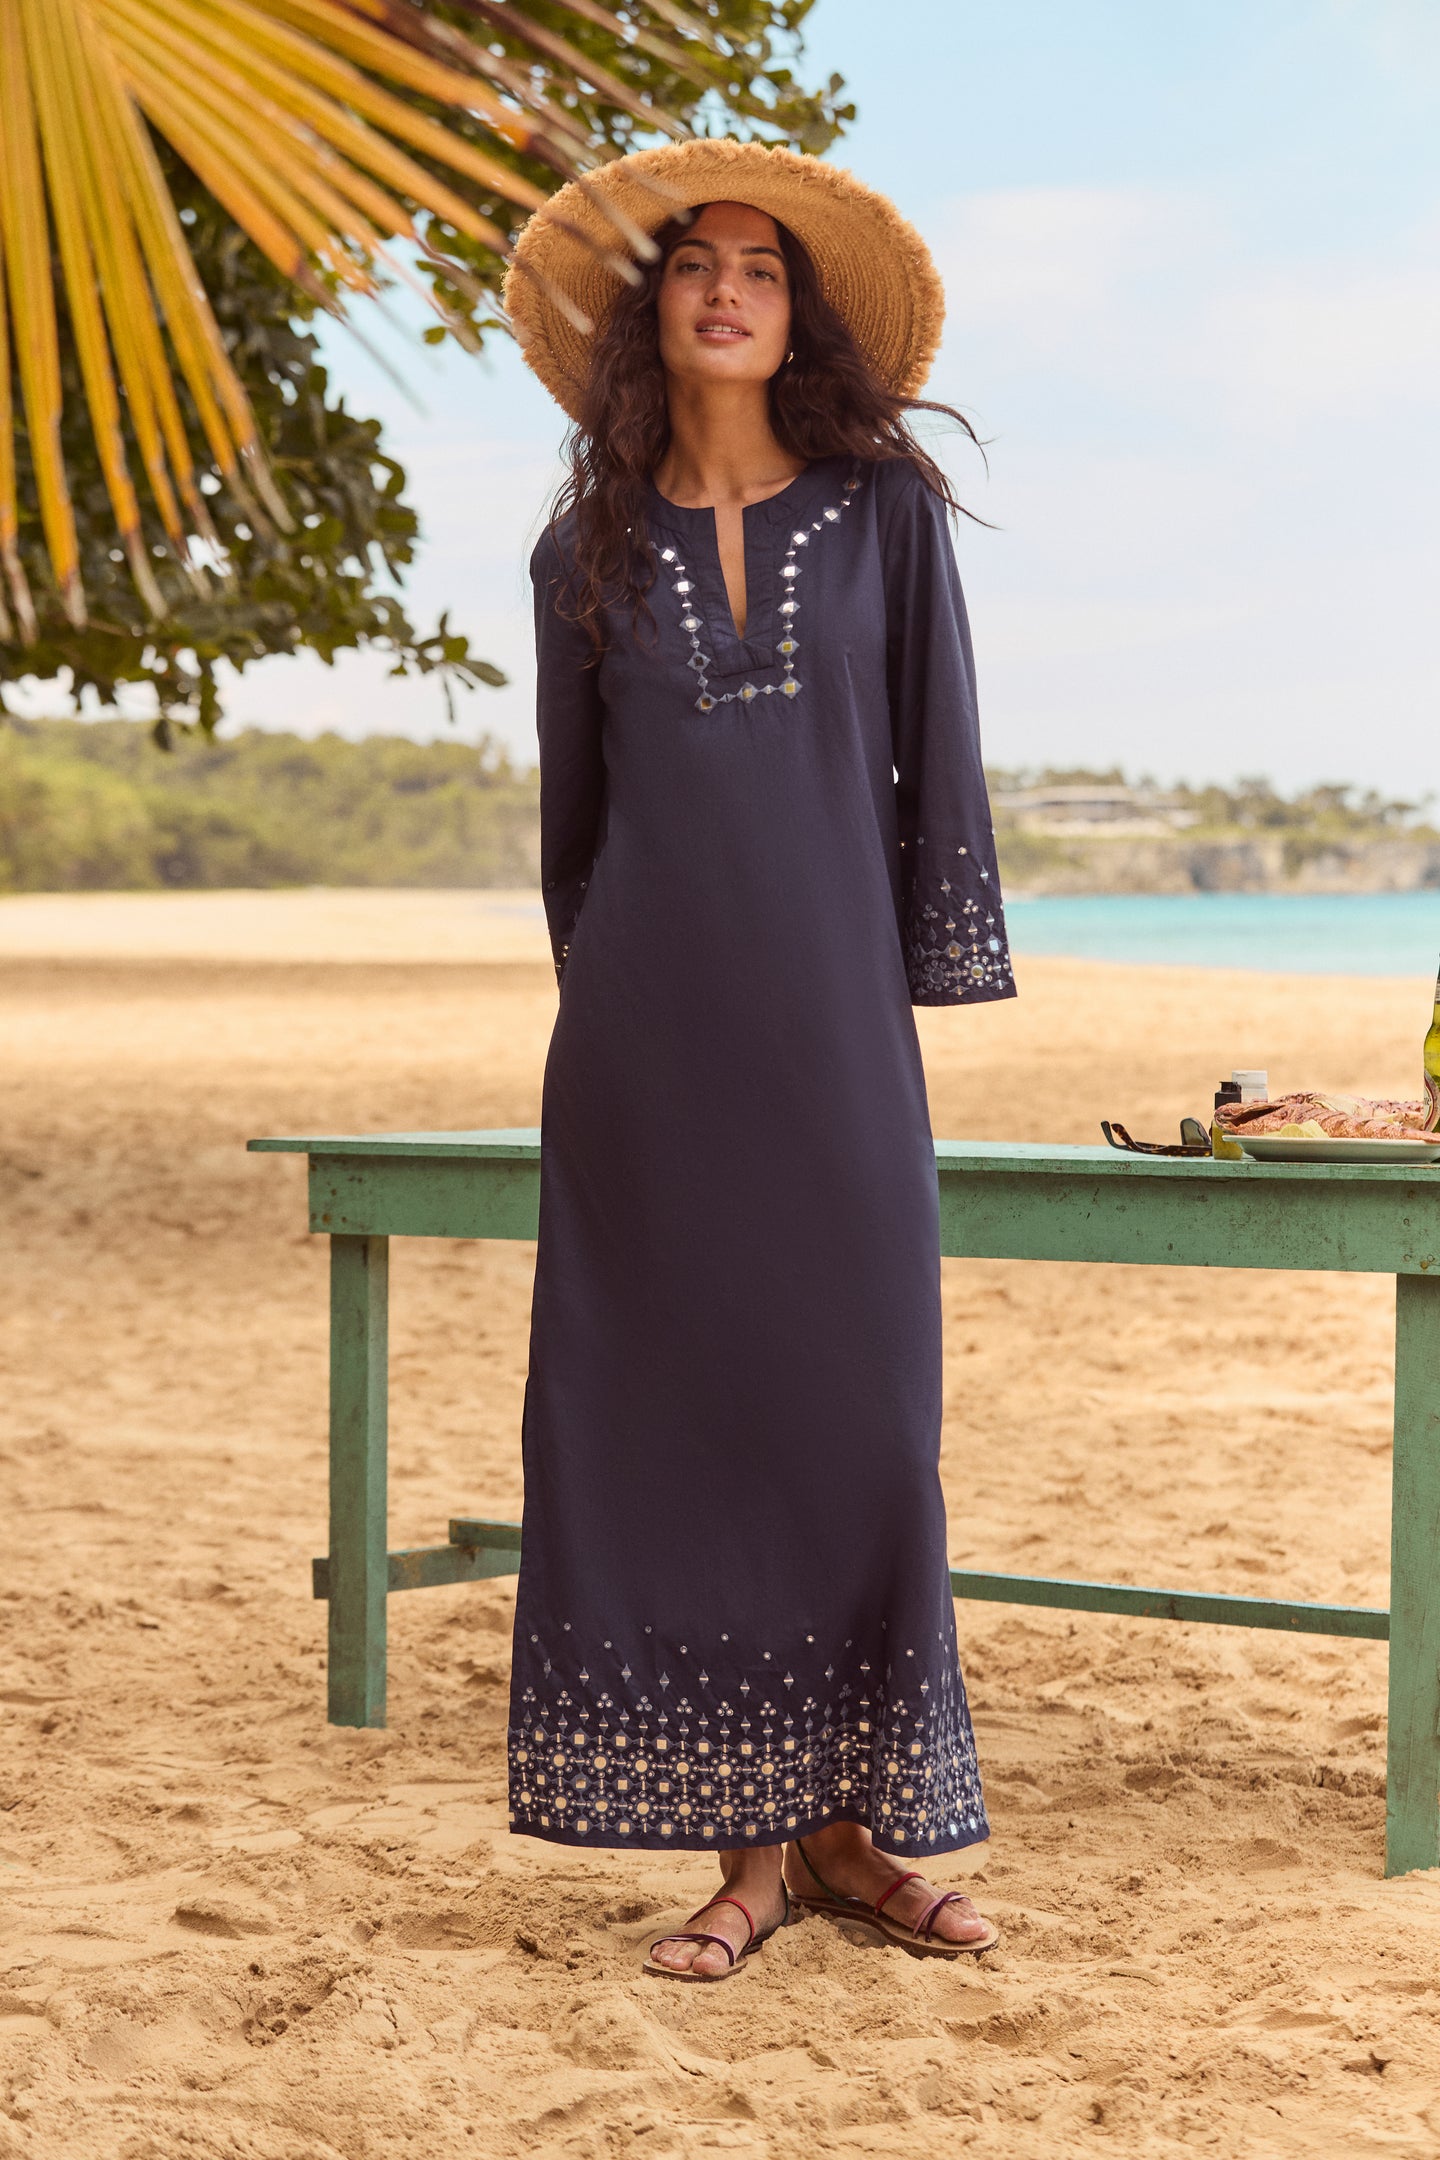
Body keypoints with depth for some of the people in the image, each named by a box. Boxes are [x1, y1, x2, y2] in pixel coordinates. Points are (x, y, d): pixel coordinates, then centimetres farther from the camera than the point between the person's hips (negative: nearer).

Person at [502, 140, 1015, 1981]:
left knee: (855, 1411, 0)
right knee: (677, 1411, -1)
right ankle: (749, 1847, 5)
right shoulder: (590, 551, 9)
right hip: (649, 1044, 1)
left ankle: (855, 1828, 10)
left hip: (831, 1032, -1)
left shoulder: (884, 510, 6)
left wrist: (933, 972, 2)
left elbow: (935, 761, 6)